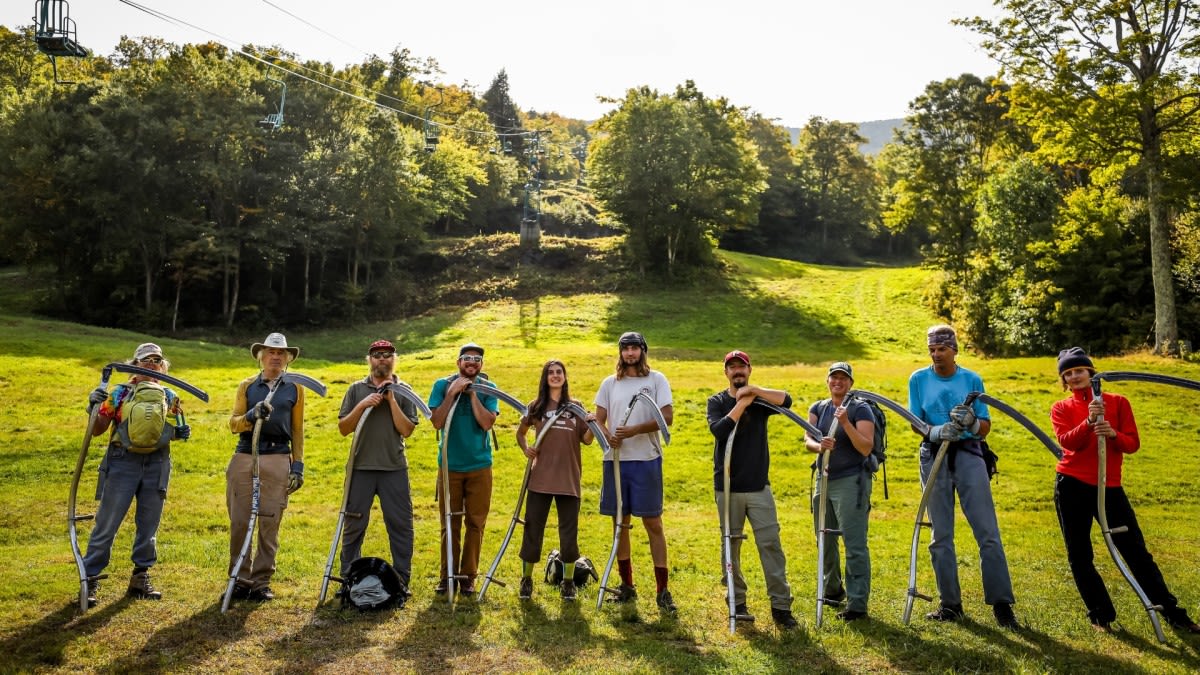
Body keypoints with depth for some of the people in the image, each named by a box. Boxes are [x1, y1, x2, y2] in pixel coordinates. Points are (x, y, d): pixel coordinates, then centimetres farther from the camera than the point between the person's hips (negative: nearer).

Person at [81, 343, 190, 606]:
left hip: (157, 465, 3)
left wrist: (182, 432, -3)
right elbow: (97, 430, 1)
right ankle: (90, 580, 11)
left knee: (148, 525, 10)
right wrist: (95, 407, -16)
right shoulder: (119, 393, 1)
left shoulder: (169, 397, 10)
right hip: (122, 463, -3)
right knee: (107, 524, -1)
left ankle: (140, 579, 21)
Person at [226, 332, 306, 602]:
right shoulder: (247, 386, 12)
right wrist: (252, 415, -15)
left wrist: (298, 465, 2)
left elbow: (298, 430, 9)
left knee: (270, 524, 1)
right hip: (244, 458, 1)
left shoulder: (295, 388, 10)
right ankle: (240, 580, 16)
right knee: (239, 522, 3)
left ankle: (262, 582, 11)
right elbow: (233, 423, 6)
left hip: (278, 460, -1)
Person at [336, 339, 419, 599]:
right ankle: (348, 579, 23)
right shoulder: (357, 389, 7)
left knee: (401, 526, 2)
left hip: (394, 468, 0)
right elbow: (343, 428, 2)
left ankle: (401, 581, 13)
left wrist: (391, 399, -11)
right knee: (354, 525, 8)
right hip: (361, 467, 1)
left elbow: (407, 430, -5)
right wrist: (363, 405, -12)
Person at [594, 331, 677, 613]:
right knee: (620, 523, 10)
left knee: (653, 523, -2)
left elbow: (667, 417, -8)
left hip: (646, 460, -3)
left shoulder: (656, 379, 2)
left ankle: (662, 589, 4)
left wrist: (635, 429, -19)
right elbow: (598, 419, 9)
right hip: (615, 459, 4)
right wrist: (608, 435, -13)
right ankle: (627, 585, 22)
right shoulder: (609, 383, 12)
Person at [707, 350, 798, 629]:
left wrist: (753, 390, -19)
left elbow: (786, 400, -15)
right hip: (728, 488, 0)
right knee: (731, 547, 7)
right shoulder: (717, 401, 4)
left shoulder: (760, 400, 6)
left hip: (759, 486, 0)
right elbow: (718, 430, -16)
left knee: (771, 544, -3)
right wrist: (742, 403, -15)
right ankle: (737, 603, 19)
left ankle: (781, 605, 2)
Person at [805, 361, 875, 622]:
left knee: (855, 544, -8)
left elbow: (866, 448, -17)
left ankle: (857, 604, -2)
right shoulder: (818, 408, 9)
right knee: (825, 539, 17)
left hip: (851, 481, -6)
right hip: (824, 480, 7)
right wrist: (819, 445, -28)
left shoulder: (860, 409, -7)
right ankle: (833, 590, 36)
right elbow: (807, 439, -5)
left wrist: (846, 423, -28)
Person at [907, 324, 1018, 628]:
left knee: (988, 531, -5)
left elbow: (985, 426, 3)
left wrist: (971, 422, -20)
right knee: (941, 535, 6)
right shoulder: (918, 379, 5)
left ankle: (1001, 602, 4)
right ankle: (950, 604, 16)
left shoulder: (973, 380, 4)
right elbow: (915, 422, 0)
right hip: (933, 457, 1)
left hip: (968, 454, -1)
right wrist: (936, 432, -21)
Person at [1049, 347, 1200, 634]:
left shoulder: (1117, 402, 5)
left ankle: (1172, 612, 18)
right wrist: (1088, 422, -29)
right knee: (1079, 557, 4)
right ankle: (1100, 615, 17)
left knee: (1136, 551, 4)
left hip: (1109, 486, 0)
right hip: (1072, 487, 0)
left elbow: (1133, 444, -2)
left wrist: (1113, 434, -22)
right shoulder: (1060, 409, 3)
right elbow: (1067, 441, -13)